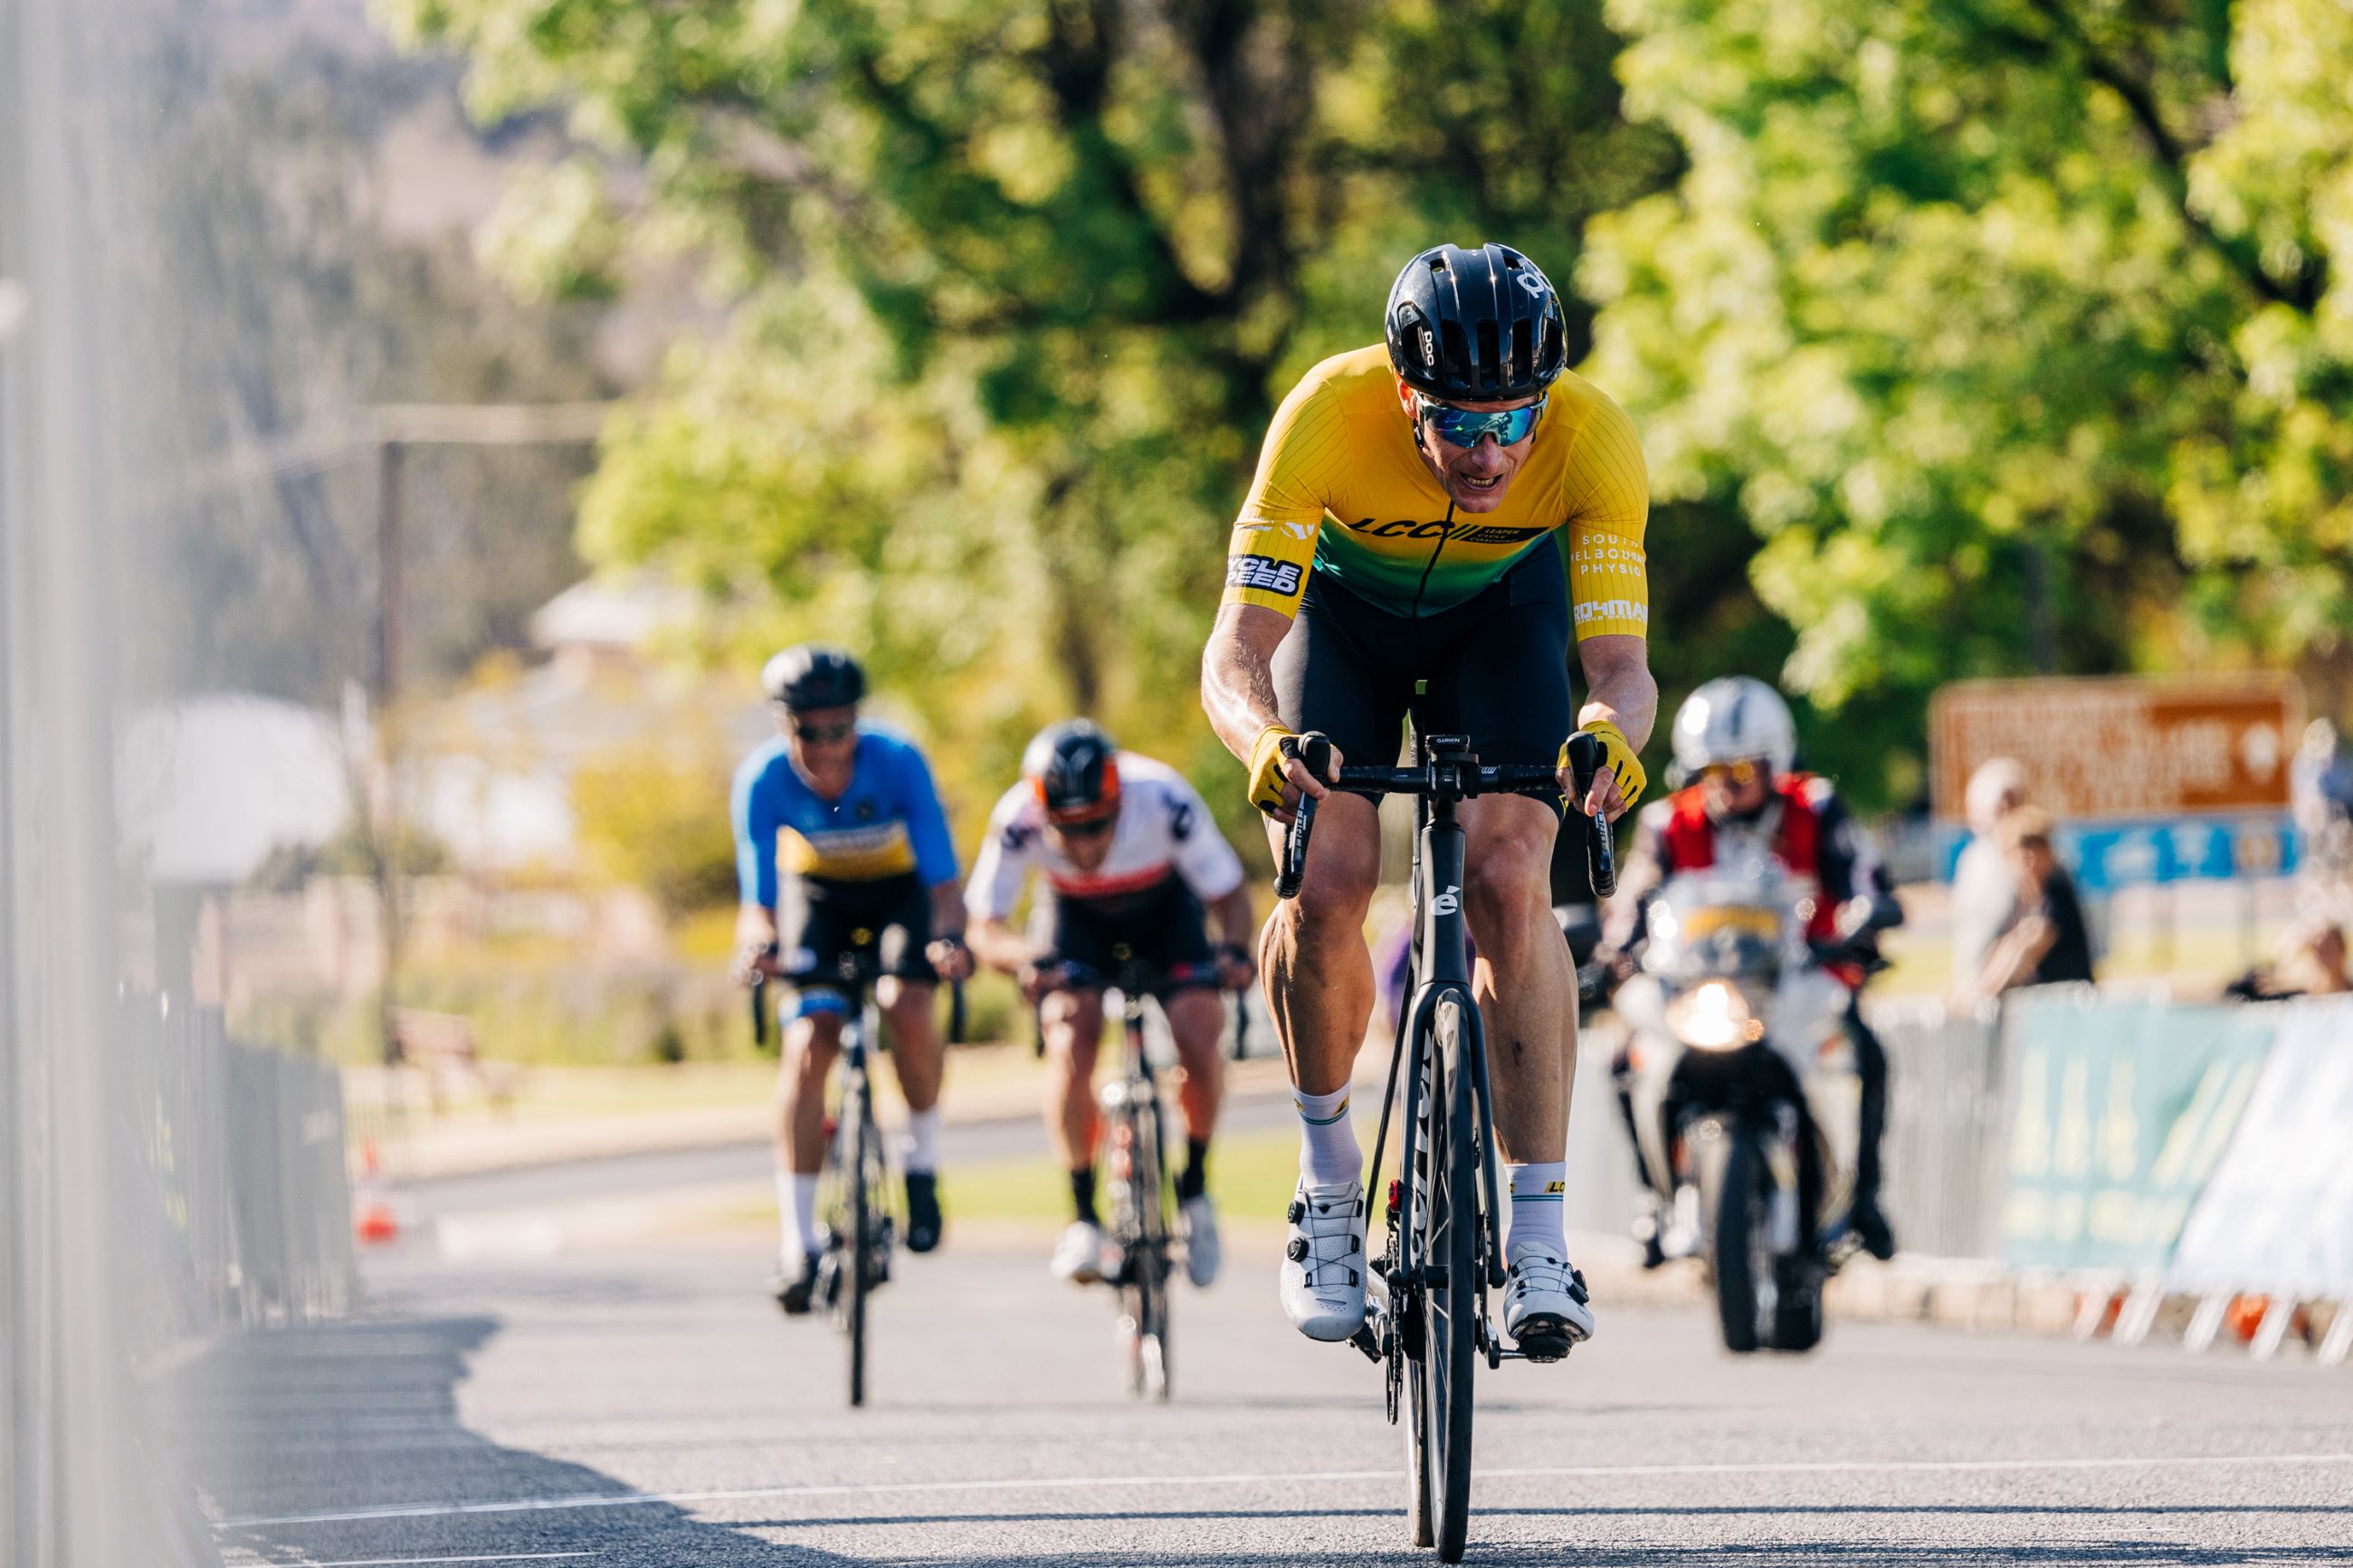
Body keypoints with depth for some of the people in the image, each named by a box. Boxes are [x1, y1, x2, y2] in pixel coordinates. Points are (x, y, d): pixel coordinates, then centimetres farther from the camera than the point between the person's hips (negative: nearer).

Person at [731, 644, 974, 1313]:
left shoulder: (897, 763, -31)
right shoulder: (763, 780, -28)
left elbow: (943, 882, -32)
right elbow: (759, 898, -28)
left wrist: (949, 938, -54)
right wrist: (757, 943, -51)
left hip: (898, 888, -1)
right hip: (817, 891, 1)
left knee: (907, 1007, -29)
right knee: (808, 1040, -19)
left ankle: (925, 1158, -2)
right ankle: (798, 1243, -17)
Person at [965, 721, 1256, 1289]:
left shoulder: (1162, 801, -36)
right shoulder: (1018, 821, -35)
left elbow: (1230, 896, -25)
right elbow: (986, 929, -29)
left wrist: (1234, 950, -46)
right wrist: (1027, 959, -51)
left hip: (1164, 907, 0)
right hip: (1077, 918, 0)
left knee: (1198, 1038, -22)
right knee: (1071, 1045, -25)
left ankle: (1194, 1188, 3)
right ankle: (1082, 1215, -9)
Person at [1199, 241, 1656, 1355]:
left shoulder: (1592, 439, -34)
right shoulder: (1328, 417, -38)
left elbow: (1620, 664, -35)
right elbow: (1233, 656, -38)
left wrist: (1611, 733, -59)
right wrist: (1265, 742, -60)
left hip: (1503, 607, 0)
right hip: (1343, 604, 0)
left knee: (1507, 879, -22)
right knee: (1326, 886, -20)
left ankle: (1538, 1229, -18)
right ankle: (1327, 1168, 6)